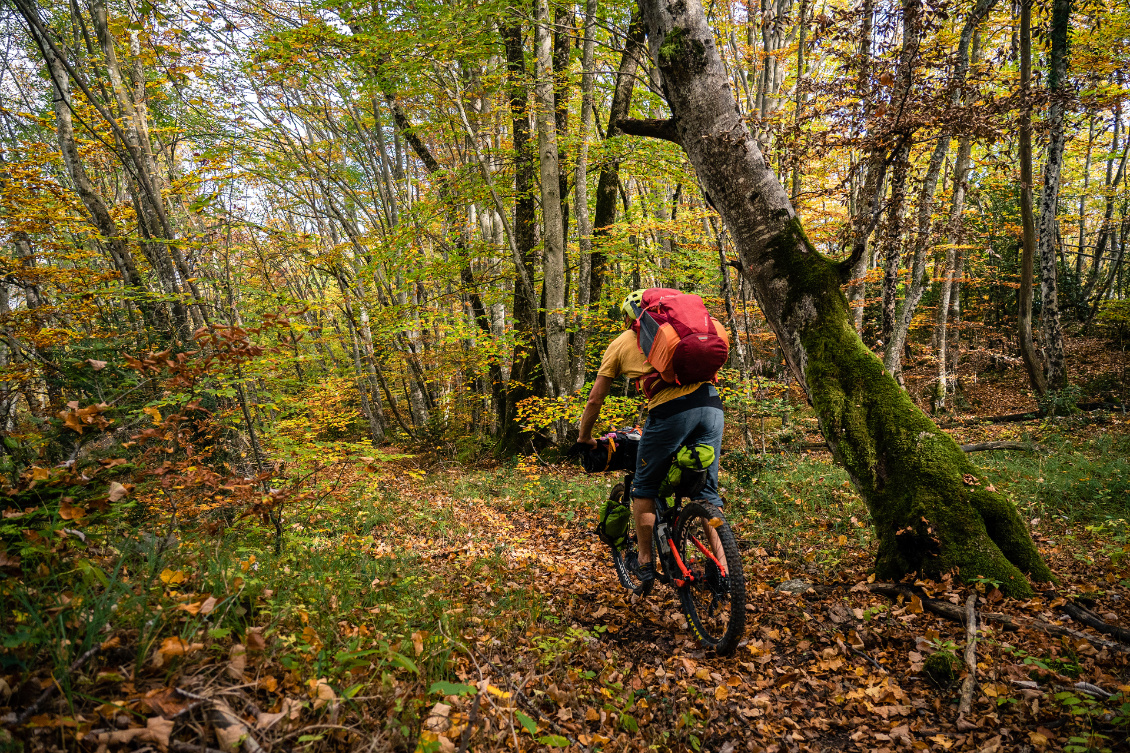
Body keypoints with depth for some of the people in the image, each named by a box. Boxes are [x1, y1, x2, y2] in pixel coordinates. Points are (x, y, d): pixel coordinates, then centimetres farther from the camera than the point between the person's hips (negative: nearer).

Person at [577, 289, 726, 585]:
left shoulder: (621, 343, 19)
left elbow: (595, 399, 19)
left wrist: (584, 438, 31)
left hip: (670, 409, -4)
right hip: (711, 403, 4)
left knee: (644, 488, 15)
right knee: (707, 491, 16)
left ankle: (645, 563, 21)